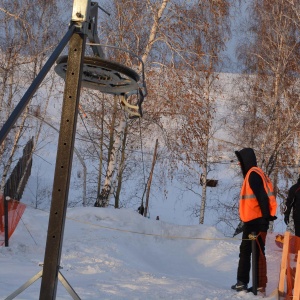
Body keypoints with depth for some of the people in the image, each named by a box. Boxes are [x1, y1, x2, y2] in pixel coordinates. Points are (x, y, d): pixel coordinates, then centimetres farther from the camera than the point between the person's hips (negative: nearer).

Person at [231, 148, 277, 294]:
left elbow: (262, 197, -20)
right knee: (245, 250, 13)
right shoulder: (251, 174, 19)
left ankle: (260, 285, -6)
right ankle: (242, 282, 18)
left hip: (256, 221, -10)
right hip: (252, 221, 10)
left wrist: (266, 218, -22)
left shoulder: (253, 174, -12)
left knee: (257, 252, -8)